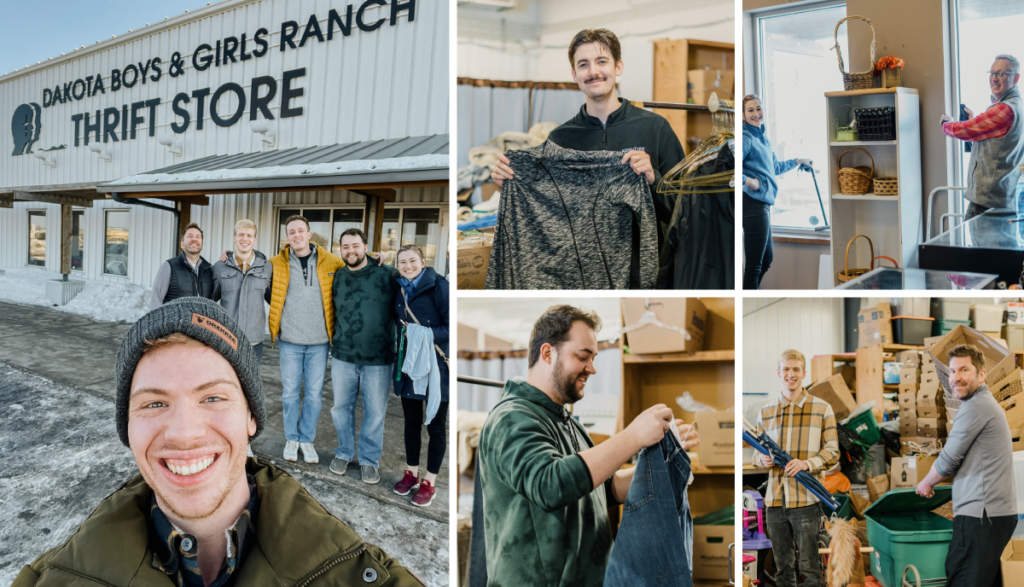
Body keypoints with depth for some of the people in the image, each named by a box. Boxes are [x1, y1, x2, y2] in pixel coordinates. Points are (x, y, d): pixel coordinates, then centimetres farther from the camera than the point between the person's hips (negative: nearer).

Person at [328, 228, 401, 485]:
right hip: (343, 357, 3)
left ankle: (369, 459, 23)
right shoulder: (337, 278, 6)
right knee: (342, 407, 14)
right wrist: (334, 344, 15)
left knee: (375, 412, 6)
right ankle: (344, 453, 33)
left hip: (378, 359, -3)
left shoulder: (387, 275, -7)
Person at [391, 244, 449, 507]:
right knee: (411, 422, 16)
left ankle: (429, 482, 19)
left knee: (435, 426, 6)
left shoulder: (439, 286, -13)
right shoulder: (400, 290, 8)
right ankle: (411, 473, 33)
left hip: (437, 367, -6)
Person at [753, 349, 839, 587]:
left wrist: (807, 463, -19)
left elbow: (832, 451, -1)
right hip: (774, 499, 3)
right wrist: (762, 459, -7)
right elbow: (757, 452, 16)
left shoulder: (822, 409, 1)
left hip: (806, 499, -3)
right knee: (782, 565, 14)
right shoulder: (766, 412, 10)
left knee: (810, 566, 3)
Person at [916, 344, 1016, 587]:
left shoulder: (976, 406, -13)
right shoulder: (987, 403, 20)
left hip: (981, 514, -11)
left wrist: (926, 483, 7)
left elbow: (948, 460, -10)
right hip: (999, 511, 11)